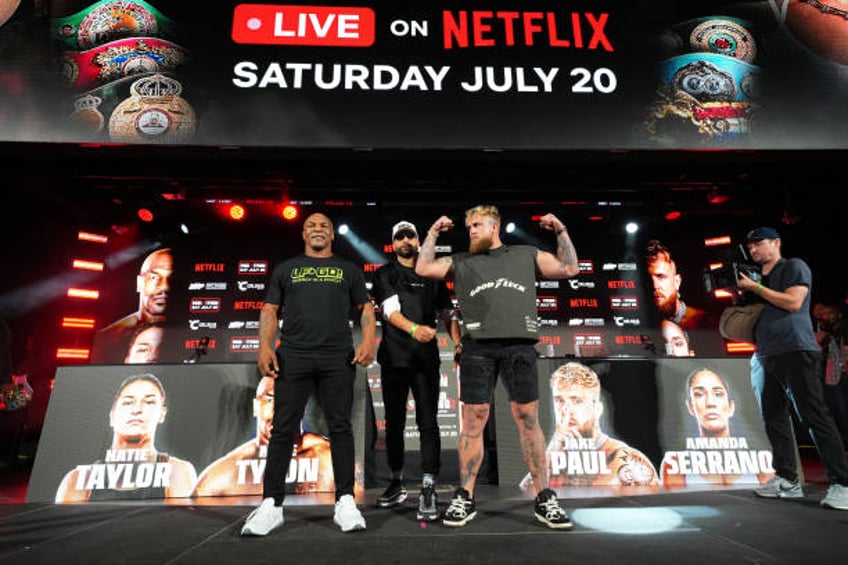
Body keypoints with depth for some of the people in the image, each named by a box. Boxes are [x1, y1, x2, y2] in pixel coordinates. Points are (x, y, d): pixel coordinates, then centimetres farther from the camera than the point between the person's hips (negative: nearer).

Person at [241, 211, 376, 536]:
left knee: (340, 428, 1)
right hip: (292, 357, 1)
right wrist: (264, 346, -4)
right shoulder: (286, 269, 16)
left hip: (338, 358, 0)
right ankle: (271, 504, 13)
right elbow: (270, 310, 11)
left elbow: (365, 307, 11)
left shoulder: (348, 269, 15)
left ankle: (345, 502, 10)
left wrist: (369, 340, -6)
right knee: (283, 430, 2)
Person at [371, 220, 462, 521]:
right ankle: (397, 482, 25)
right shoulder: (384, 274, 6)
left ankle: (428, 489, -1)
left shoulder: (432, 276, 14)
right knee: (394, 423, 10)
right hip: (394, 358, 0)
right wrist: (414, 329, -29)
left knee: (428, 422, -5)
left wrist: (458, 344, -3)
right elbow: (390, 310, -10)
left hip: (427, 360, 1)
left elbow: (447, 313, 13)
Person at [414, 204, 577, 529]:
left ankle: (544, 499, 13)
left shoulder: (527, 255, 21)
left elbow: (569, 269, 19)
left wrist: (561, 231, 15)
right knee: (473, 420, 0)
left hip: (519, 345, 0)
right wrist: (433, 233, 16)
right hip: (478, 347, 1)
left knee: (528, 419, 1)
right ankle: (465, 498, 12)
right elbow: (423, 269, 12)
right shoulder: (461, 262, 21)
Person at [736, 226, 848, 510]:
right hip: (767, 357, 8)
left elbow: (793, 303, -12)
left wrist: (755, 288, -8)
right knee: (773, 417, 7)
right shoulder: (756, 278, 22)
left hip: (796, 351, -8)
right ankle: (787, 480, 13)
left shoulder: (794, 266, 2)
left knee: (814, 416, -9)